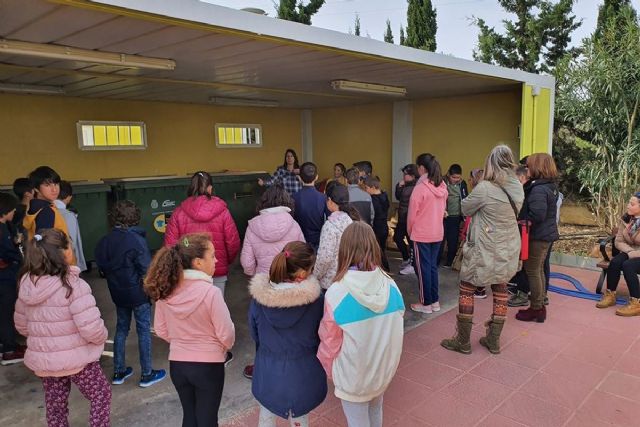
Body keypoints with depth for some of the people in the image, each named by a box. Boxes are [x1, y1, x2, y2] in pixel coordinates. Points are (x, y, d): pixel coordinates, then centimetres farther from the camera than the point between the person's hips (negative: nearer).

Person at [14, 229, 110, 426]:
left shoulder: (26, 285, -3)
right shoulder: (73, 285, -24)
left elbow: (21, 325, 10)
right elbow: (91, 328, -27)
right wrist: (102, 337, -6)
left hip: (42, 360, 6)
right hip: (76, 358, -6)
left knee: (55, 405, 23)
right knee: (100, 395, 16)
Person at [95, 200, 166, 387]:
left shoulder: (105, 241, -1)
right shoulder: (136, 240, -21)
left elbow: (101, 266, 7)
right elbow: (146, 269, -19)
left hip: (118, 293, 6)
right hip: (138, 293, -6)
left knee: (121, 329, 19)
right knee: (144, 331, 5)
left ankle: (118, 372, 28)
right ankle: (147, 374, 14)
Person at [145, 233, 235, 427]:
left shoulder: (165, 289, -8)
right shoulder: (210, 292, -24)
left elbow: (161, 330, 2)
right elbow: (226, 334, -16)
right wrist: (226, 347, 5)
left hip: (177, 363, 5)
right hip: (208, 365, -4)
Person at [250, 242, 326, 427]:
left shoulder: (258, 295, -18)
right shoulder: (315, 299, -24)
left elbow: (254, 333, -3)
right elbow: (322, 337, -8)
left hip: (267, 372, 2)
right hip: (302, 374, -1)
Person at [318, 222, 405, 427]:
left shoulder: (336, 293, -26)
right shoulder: (391, 286, -16)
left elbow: (329, 341, -14)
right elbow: (396, 330, -4)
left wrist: (328, 369, 6)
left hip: (353, 375, -3)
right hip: (384, 368, 4)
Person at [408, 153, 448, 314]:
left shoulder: (420, 187, -18)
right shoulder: (442, 186, 1)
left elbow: (412, 213, -12)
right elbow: (442, 209, 8)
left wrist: (410, 230, 4)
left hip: (421, 234, -6)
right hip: (438, 233, 6)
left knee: (423, 268, 4)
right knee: (433, 266, 16)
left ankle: (426, 303, 12)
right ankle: (435, 301, 23)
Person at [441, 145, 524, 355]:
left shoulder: (484, 188, -21)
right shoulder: (518, 188, -1)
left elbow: (465, 209, -7)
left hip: (485, 250, -6)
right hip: (508, 250, 7)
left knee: (466, 290, 7)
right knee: (500, 291, 14)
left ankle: (463, 341, 14)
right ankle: (493, 340, 25)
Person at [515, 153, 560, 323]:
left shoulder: (538, 189, -21)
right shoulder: (550, 186, 10)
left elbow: (537, 214, -29)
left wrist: (522, 221, -14)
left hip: (537, 236, -10)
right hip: (546, 234, 10)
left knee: (532, 272, 1)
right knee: (539, 270, 17)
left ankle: (536, 309, 11)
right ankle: (540, 306, 27)